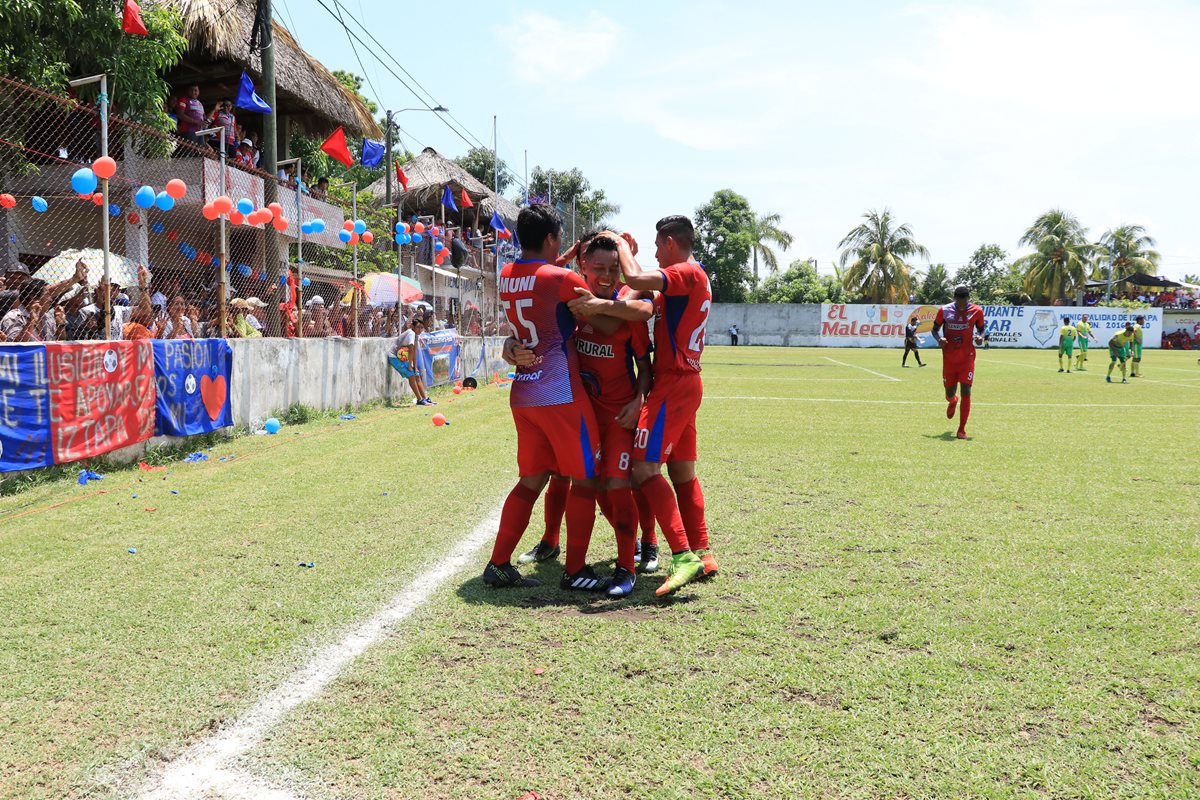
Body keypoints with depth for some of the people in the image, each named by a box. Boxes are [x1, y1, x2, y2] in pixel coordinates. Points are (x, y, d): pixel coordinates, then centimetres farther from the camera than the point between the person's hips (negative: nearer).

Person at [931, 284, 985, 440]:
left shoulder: (976, 311, -2)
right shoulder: (944, 310, -2)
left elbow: (981, 329, 11)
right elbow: (935, 329, 8)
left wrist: (980, 337, -12)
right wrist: (939, 339, -13)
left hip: (967, 357, -1)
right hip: (949, 358, 1)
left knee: (966, 391, -11)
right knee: (949, 393, 8)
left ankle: (962, 429, -4)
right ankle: (952, 402, 50)